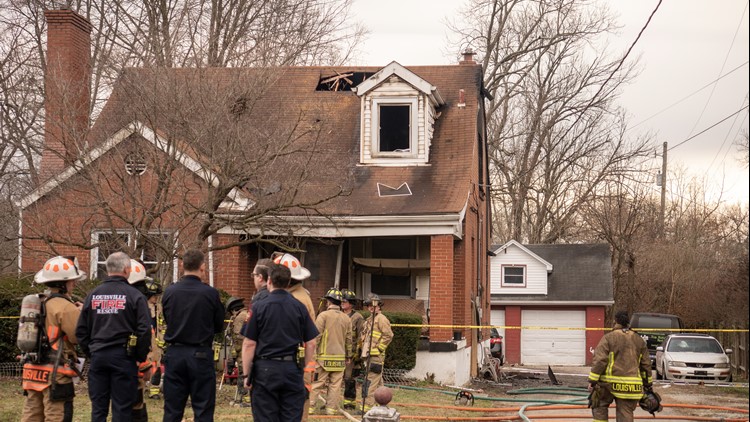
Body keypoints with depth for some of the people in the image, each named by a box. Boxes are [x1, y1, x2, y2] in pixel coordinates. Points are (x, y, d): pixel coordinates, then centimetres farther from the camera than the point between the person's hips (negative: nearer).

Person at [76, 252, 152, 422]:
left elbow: (81, 330, 9)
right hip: (123, 357, -4)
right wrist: (141, 356, 2)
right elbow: (144, 330, -10)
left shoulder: (93, 295, 7)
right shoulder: (134, 295, -5)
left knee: (98, 408, 9)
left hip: (97, 356, 4)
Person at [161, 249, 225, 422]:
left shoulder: (169, 292, -3)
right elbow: (219, 326, 2)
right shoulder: (210, 293, -10)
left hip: (174, 354, 3)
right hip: (201, 355, -3)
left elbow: (167, 320, 9)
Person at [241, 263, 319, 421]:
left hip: (265, 369, -2)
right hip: (292, 369, 2)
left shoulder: (259, 307, -4)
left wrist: (246, 374, 2)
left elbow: (249, 344, -5)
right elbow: (311, 344, 4)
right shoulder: (300, 307, 3)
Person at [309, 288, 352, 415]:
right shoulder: (346, 318, 6)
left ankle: (310, 407, 2)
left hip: (324, 356, -4)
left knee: (316, 383, 1)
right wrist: (348, 356, 20)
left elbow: (316, 337, -10)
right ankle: (331, 408, 8)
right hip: (340, 358, 4)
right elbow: (348, 339, 12)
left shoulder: (323, 315, -8)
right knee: (335, 384, 7)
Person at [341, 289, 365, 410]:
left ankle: (350, 402, 6)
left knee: (350, 379, -2)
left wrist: (357, 352, -11)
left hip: (351, 354, -6)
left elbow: (361, 337, -7)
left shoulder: (358, 318, -5)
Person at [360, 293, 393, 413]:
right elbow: (364, 337, 29)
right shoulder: (369, 320, 20)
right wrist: (364, 350, 20)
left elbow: (388, 335, -17)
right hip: (369, 356, 10)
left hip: (375, 356, -10)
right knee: (378, 383, 15)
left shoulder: (381, 319, -9)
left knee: (370, 383, -12)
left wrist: (379, 348, -15)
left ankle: (366, 407, -15)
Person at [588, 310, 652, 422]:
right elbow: (646, 363, 16)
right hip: (631, 386, 4)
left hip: (609, 383, -4)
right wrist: (647, 383, 25)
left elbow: (599, 360, -10)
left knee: (599, 406, 15)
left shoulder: (608, 338, -4)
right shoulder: (639, 340, 13)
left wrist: (592, 381, -8)